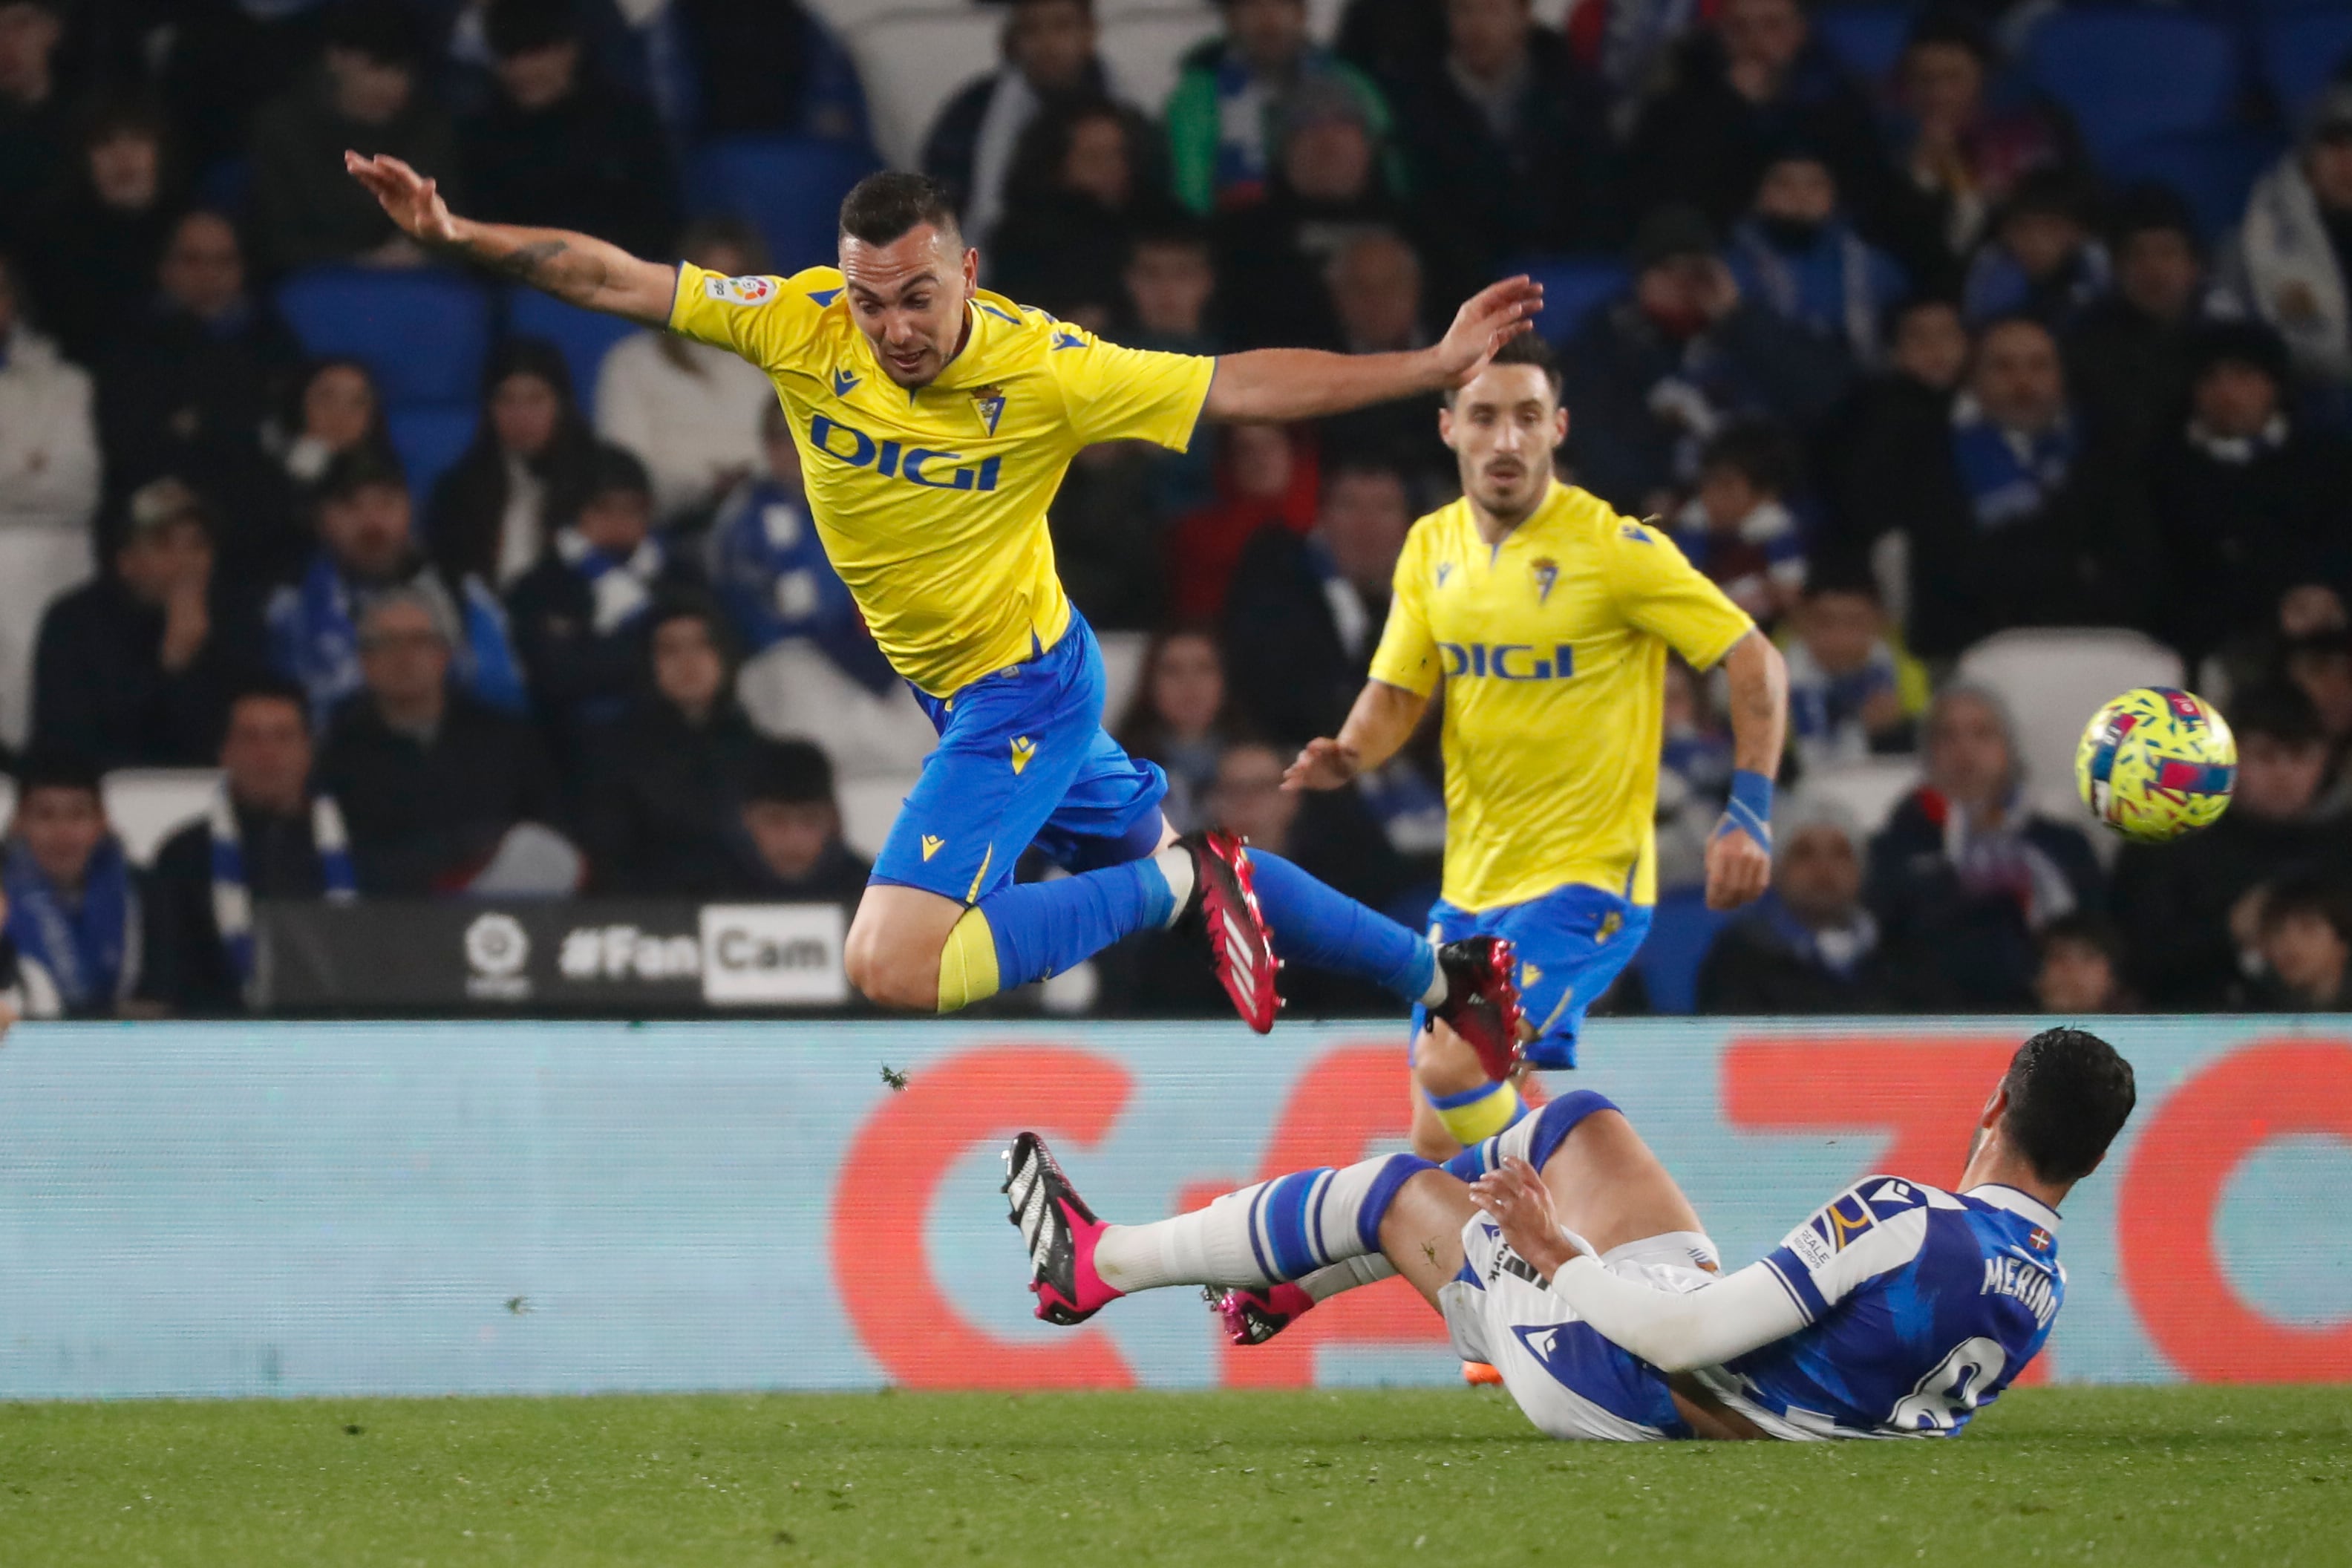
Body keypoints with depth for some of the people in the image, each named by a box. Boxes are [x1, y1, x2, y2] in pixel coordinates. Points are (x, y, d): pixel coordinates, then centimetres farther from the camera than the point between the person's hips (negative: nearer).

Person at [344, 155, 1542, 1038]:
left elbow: (1239, 386, -17)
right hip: (956, 688, 6)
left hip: (1023, 687, -6)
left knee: (892, 965, -20)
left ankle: (1182, 887, -6)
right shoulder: (801, 326, -14)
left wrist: (1436, 366, -21)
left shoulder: (1047, 371, -23)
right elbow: (620, 281, -14)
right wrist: (459, 235, -25)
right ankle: (1433, 973, 39)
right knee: (1158, 857, 22)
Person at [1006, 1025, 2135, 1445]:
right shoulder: (2042, 1286, -10)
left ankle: (1092, 1265, 32)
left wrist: (1557, 1250, -16)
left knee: (1405, 1190, 12)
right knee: (1578, 1123, 21)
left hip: (1612, 1386, -7)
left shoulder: (1902, 1219, -33)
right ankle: (1293, 1280, 36)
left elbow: (1683, 1337, -31)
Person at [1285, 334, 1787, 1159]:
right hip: (1471, 884, 7)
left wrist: (1749, 814, -16)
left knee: (1454, 1073, -25)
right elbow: (1396, 693, 7)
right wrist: (1350, 753, -15)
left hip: (1585, 878, -7)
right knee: (1439, 1140, 6)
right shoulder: (1432, 546, 5)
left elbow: (1755, 662, -9)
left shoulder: (1613, 548, -13)